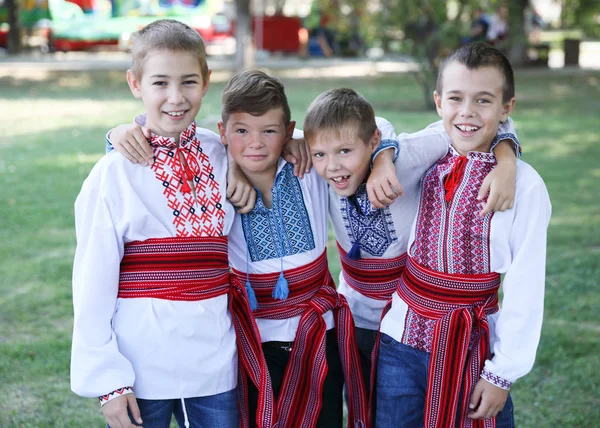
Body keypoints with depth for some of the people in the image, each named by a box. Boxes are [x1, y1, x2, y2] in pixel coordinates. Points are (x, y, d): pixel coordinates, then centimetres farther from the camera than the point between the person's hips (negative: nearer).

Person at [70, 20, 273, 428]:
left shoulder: (224, 156, 2)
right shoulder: (115, 172, -8)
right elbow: (94, 282, -7)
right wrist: (107, 378, -8)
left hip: (215, 360, 3)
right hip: (141, 367, -3)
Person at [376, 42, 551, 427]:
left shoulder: (524, 185, -12)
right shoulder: (424, 160, -2)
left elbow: (525, 288, -9)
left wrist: (502, 373, -6)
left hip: (473, 348, -3)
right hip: (401, 341, 3)